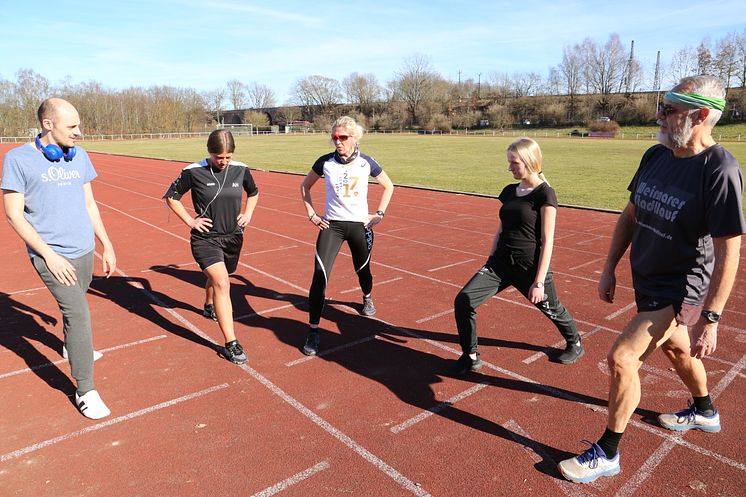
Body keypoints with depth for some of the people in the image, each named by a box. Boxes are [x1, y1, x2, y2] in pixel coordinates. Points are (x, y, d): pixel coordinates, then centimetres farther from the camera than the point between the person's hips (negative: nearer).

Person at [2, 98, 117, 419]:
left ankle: (73, 348, 49)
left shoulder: (79, 156, 6)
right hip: (51, 255, -5)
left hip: (84, 250, 6)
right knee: (79, 313, -14)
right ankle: (85, 391, -2)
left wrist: (107, 244, 12)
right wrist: (49, 255, -16)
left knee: (74, 306, 21)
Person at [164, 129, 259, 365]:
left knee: (216, 278, 25)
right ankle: (230, 344, -15)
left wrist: (247, 213, 3)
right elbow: (171, 196, -1)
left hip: (233, 237, 4)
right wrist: (190, 221, -7)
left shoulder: (241, 169, -3)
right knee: (222, 284, -18)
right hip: (205, 238, -4)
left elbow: (253, 192, 17)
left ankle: (209, 306, 59)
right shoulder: (194, 172, -13)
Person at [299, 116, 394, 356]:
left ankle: (367, 297, 54)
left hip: (360, 224, 1)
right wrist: (311, 214, 3)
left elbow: (388, 186, 11)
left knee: (362, 269, 16)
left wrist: (379, 214, 4)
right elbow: (305, 186, 11)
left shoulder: (366, 163, -5)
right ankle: (313, 332, -5)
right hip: (331, 225, -1)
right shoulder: (325, 162, -5)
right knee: (319, 274, -13)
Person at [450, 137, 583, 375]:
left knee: (552, 309, 18)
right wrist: (489, 263, 16)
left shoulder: (544, 194, -11)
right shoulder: (509, 191, 8)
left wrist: (539, 282, -15)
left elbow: (547, 241, -13)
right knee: (463, 300, -11)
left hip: (530, 267, -5)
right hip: (501, 263, 5)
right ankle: (470, 357, 6)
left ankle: (575, 343, 51)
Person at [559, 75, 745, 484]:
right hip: (648, 280, 8)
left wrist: (710, 319, -23)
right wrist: (609, 269, 7)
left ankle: (607, 454, 8)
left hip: (681, 289, -8)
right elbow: (630, 214, 7)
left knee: (622, 358, -12)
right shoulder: (656, 156, -2)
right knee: (675, 349, 27)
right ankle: (704, 412, 57)